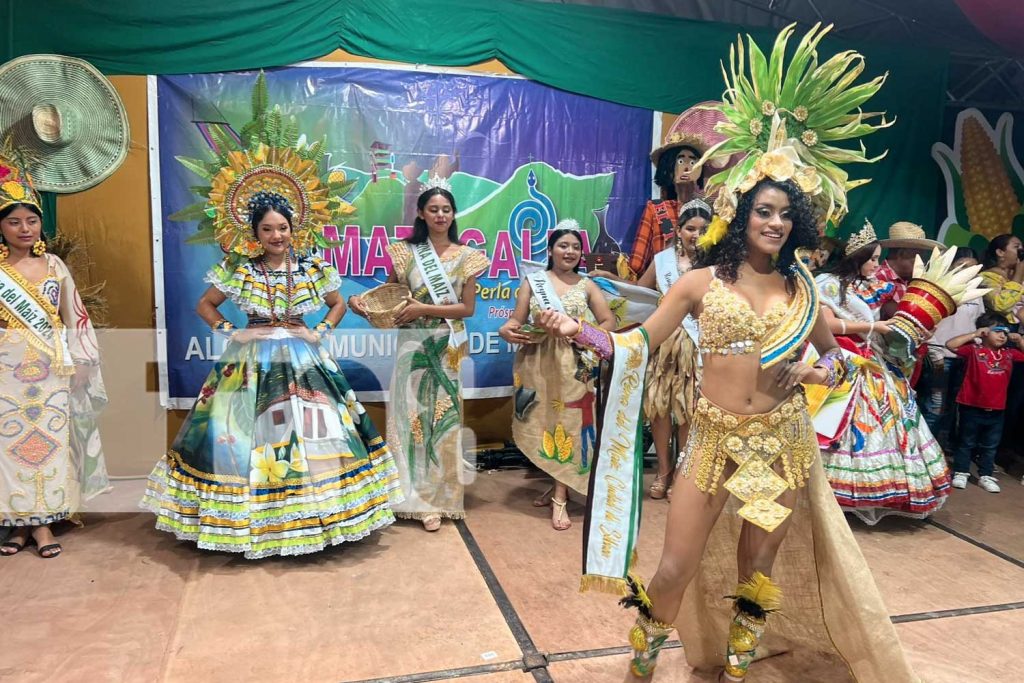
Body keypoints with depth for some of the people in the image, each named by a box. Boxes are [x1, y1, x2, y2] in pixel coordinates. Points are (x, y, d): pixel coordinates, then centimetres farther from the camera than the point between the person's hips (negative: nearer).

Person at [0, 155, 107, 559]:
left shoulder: (53, 265, 6)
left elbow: (74, 318, 9)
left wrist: (79, 363, 6)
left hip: (51, 372, 2)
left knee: (49, 441, 4)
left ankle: (43, 521, 13)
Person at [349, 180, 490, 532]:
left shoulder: (466, 256, 2)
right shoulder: (405, 252, 4)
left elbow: (467, 308, -3)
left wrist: (424, 309, -13)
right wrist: (361, 301, -9)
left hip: (449, 349, 0)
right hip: (413, 346, 1)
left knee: (444, 419, 3)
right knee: (410, 415, 1)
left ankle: (438, 497, 13)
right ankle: (417, 496, 12)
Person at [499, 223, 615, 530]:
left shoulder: (587, 286, 7)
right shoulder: (533, 281, 6)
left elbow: (609, 322, 2)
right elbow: (517, 322, 2)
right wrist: (508, 330, -21)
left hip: (573, 365, -1)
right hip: (538, 364, 1)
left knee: (567, 424, -2)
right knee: (543, 424, 6)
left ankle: (559, 497, 4)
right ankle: (558, 486, 24)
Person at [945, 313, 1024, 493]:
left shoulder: (1009, 354, 6)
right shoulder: (974, 350, -10)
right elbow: (950, 344, -21)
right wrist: (974, 334, -19)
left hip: (997, 410, 5)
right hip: (972, 407, -5)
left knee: (990, 446, 14)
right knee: (966, 442, 9)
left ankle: (986, 476, 25)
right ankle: (960, 473, 19)